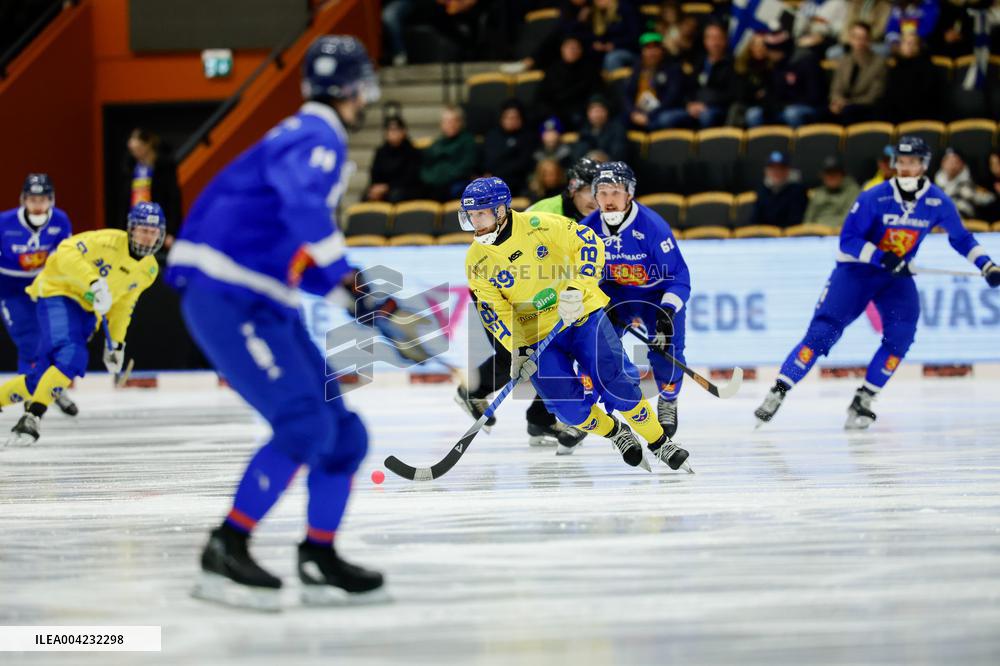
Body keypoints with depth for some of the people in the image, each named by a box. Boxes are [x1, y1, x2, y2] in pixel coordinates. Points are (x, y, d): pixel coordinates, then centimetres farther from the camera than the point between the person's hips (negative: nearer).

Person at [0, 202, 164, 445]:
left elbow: (123, 304, 18)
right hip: (58, 295, -7)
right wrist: (93, 282, -34)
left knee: (42, 377, -1)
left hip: (88, 312, 7)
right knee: (70, 358, -30)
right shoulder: (109, 241, -17)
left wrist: (116, 342, 14)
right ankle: (32, 417, -25)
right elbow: (67, 251, -25)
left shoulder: (149, 270, 7)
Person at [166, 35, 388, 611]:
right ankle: (225, 552, -13)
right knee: (305, 425, -18)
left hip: (267, 308, 10)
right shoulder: (315, 138, -11)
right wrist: (345, 276, -32)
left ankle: (320, 561, 14)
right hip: (226, 299, -10)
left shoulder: (317, 141, 21)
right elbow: (305, 204, -34)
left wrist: (353, 294, 14)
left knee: (343, 433, 7)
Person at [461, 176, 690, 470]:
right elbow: (493, 310, -2)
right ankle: (616, 434, 19)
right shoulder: (476, 261, -6)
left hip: (582, 316, -2)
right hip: (537, 338, 2)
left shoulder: (538, 225, -16)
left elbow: (589, 243, -17)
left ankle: (660, 443, 6)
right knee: (569, 409, -12)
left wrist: (577, 289, -29)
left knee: (615, 385, -14)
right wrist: (517, 349, -14)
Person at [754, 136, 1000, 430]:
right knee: (822, 332, -15)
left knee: (901, 334, -21)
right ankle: (778, 392, -11)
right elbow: (848, 240, -17)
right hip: (856, 269, -3)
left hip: (897, 275, 3)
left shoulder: (938, 202, -7)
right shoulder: (874, 198, -18)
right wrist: (882, 258, -29)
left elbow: (960, 237, 9)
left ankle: (863, 400, -11)